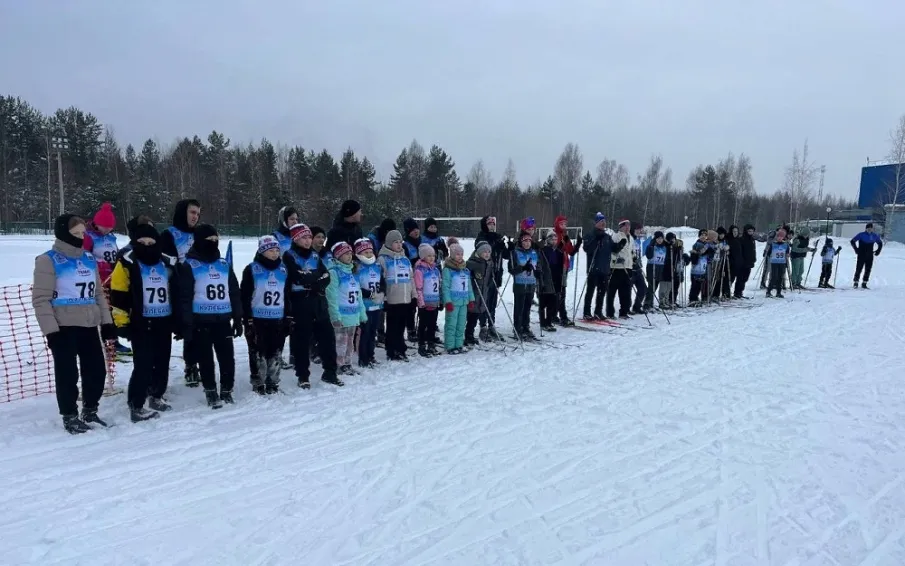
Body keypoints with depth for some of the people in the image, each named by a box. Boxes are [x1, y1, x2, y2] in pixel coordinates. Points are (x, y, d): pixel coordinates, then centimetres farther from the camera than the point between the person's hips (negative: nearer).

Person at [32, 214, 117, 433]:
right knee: (68, 373, 3)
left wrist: (106, 321, 10)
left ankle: (90, 411, 26)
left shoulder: (90, 259, 12)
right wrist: (50, 330, -16)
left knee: (97, 369, 10)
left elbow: (98, 293, 16)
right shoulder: (49, 260, -7)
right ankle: (69, 416, 17)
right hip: (63, 328, -6)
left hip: (89, 326, 6)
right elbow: (41, 299, -11)